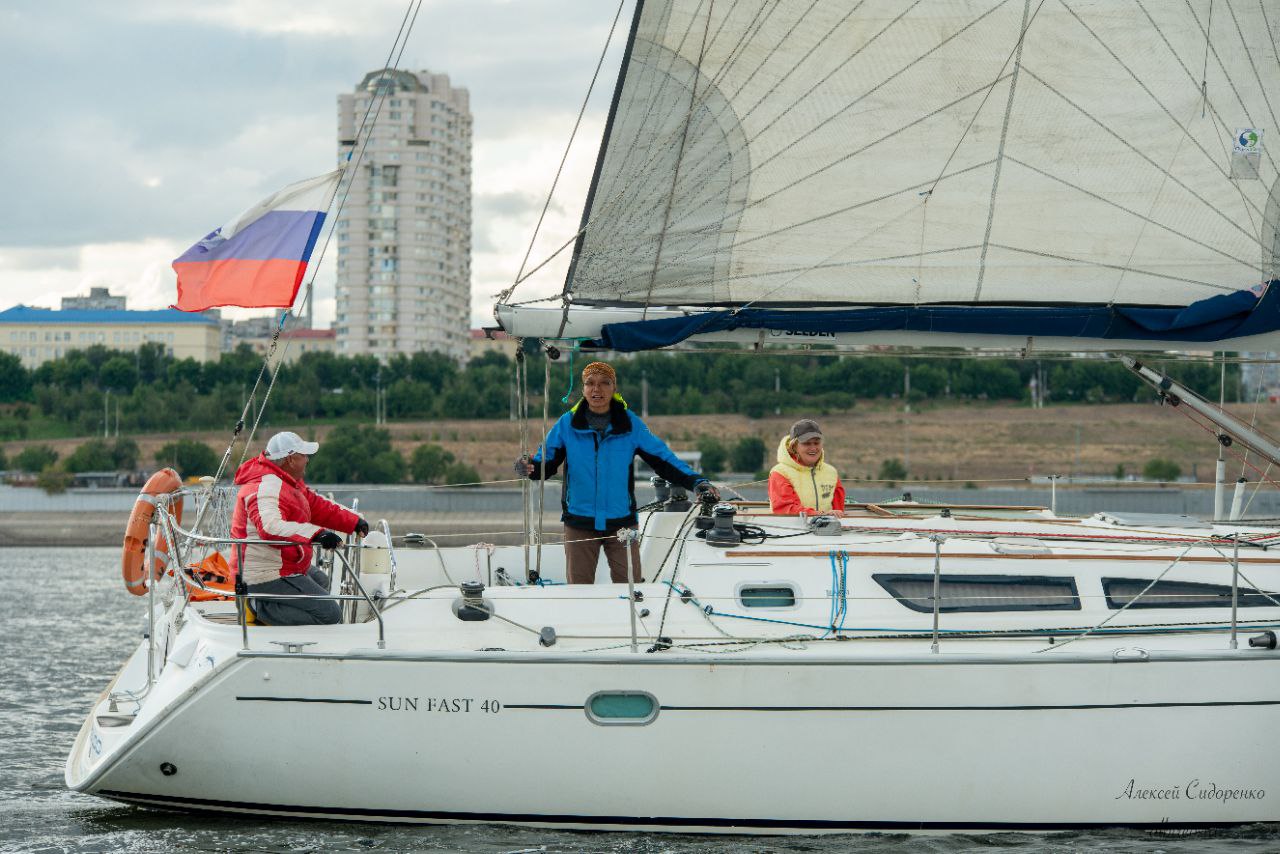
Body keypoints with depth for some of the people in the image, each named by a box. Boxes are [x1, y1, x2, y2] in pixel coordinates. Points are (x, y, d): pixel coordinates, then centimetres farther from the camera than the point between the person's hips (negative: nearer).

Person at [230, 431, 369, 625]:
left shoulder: (287, 482, 11)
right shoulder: (266, 487, -24)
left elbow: (318, 507, 18)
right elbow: (271, 526, -41)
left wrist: (354, 522, 8)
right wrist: (317, 534, -50)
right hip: (266, 575, -11)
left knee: (321, 580, 37)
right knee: (330, 613, -14)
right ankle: (263, 609, -12)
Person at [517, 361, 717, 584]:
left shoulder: (631, 425, -1)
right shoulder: (567, 424, -1)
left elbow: (662, 460, 1)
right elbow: (546, 463, 1)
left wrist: (696, 482, -11)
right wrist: (529, 468, -22)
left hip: (622, 523, 0)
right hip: (580, 523, 0)